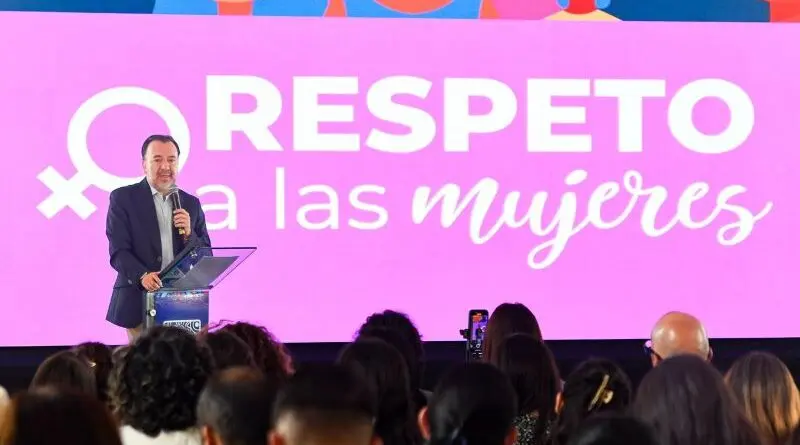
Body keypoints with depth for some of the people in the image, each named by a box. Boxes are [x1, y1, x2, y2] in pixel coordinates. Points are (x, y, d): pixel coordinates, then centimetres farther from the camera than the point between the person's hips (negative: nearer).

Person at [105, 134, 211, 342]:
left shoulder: (191, 204, 13)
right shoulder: (123, 198, 2)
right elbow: (118, 252, -7)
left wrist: (188, 234, -7)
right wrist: (142, 276, -25)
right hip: (140, 301, -3)